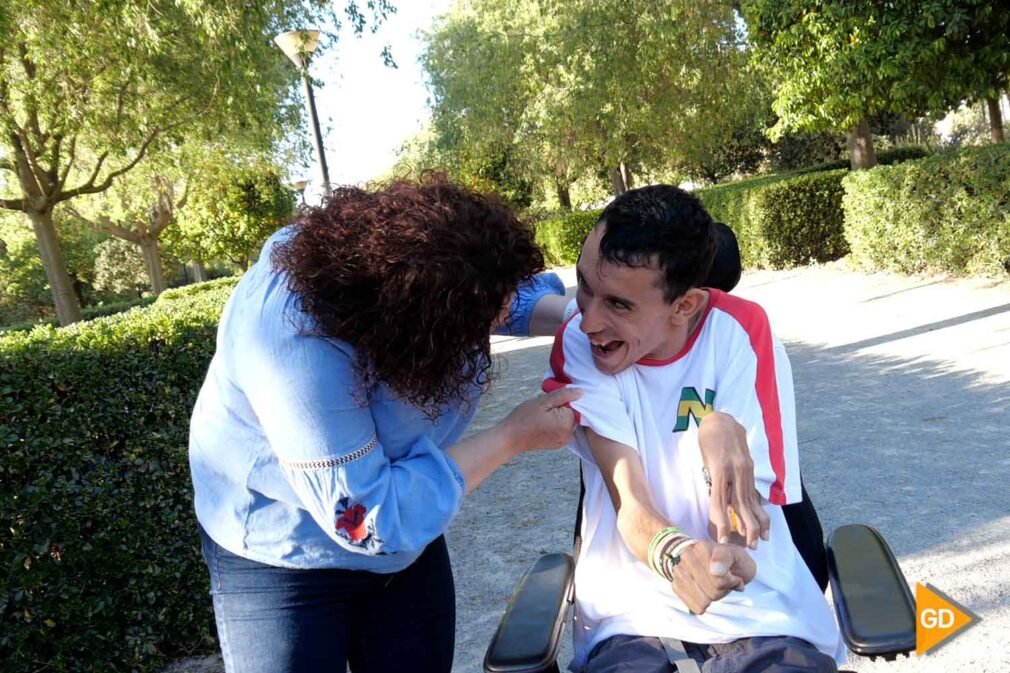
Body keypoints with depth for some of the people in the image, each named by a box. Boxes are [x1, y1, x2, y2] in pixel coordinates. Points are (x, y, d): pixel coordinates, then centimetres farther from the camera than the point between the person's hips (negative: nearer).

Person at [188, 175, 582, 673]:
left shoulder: (426, 263, -19)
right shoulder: (298, 345, -39)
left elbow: (512, 289, 4)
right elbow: (366, 517, -33)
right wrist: (513, 438, -28)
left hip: (403, 528, 6)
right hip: (284, 553, -6)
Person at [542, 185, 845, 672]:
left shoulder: (740, 332, -12)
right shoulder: (578, 344, -9)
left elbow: (748, 503, -14)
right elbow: (631, 505, -15)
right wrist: (676, 555, -37)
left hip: (758, 614, 0)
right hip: (632, 619, 1)